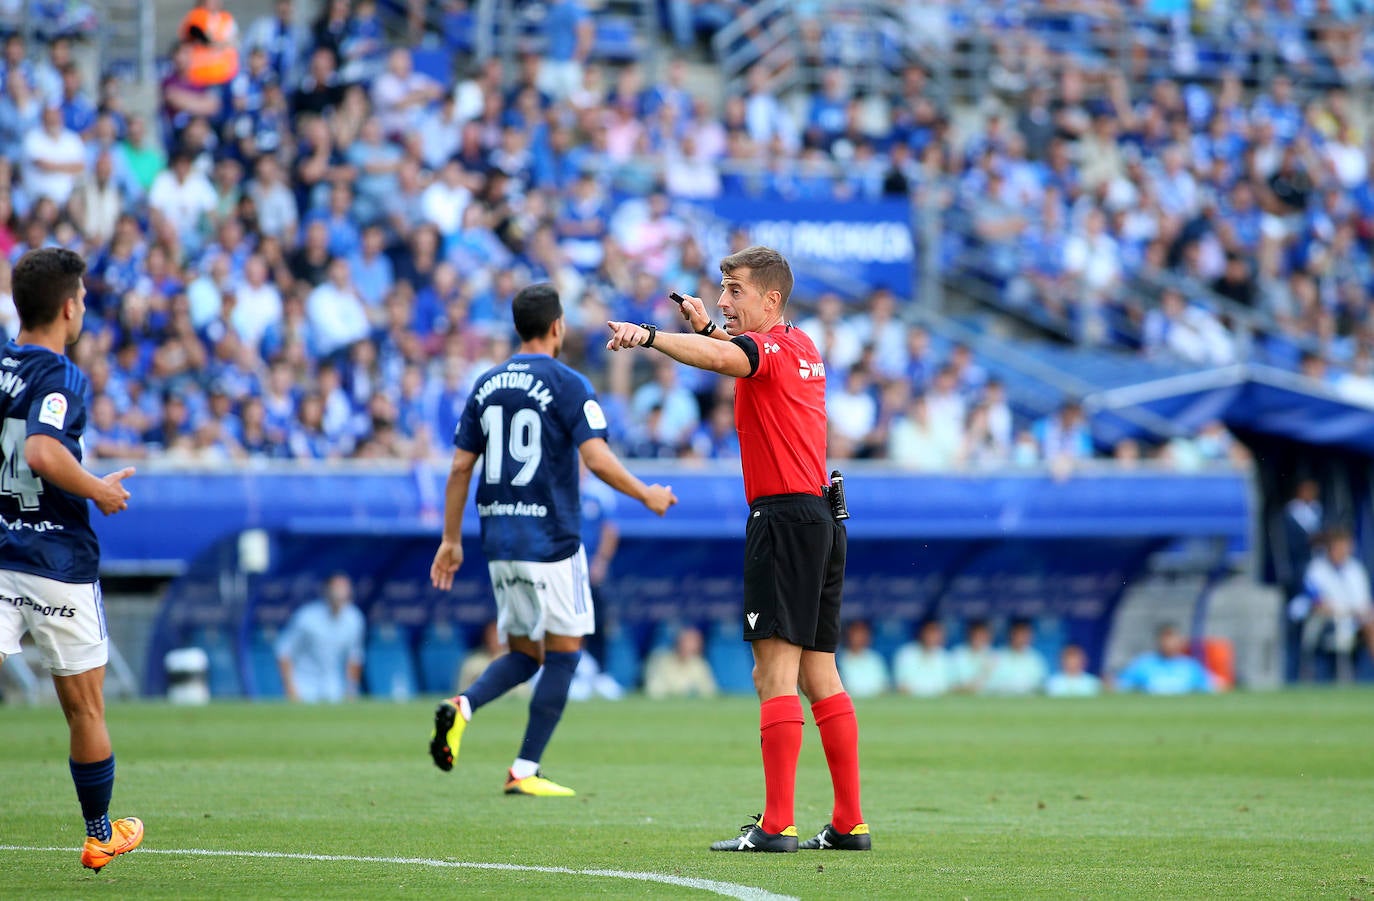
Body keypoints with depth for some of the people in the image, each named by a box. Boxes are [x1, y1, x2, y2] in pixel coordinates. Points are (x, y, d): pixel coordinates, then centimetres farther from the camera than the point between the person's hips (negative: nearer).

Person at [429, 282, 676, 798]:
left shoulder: (487, 385, 9)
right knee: (563, 653, 4)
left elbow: (460, 468, 9)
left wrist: (451, 540, 16)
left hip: (500, 541, 6)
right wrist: (647, 496, -1)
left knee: (525, 653, 16)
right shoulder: (568, 386, -8)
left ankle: (462, 707, -12)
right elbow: (598, 460, -16)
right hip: (551, 539, -6)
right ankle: (525, 771, 0)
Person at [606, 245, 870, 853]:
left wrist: (649, 336, -48)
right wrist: (707, 324, 24)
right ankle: (849, 823, 10)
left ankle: (776, 826, -16)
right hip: (821, 517, 10)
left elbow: (718, 357, -33)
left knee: (774, 675, -12)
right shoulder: (802, 346, 17)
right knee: (819, 676, 11)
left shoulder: (768, 347, -10)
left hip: (784, 518, -10)